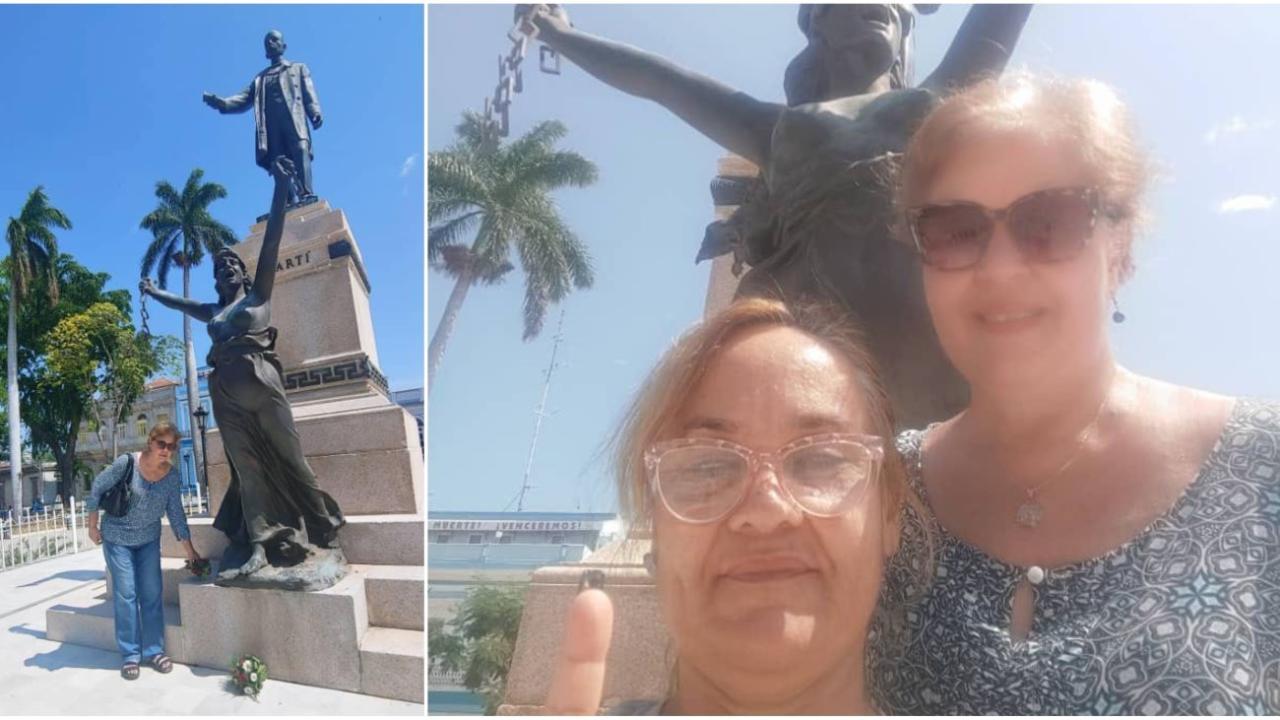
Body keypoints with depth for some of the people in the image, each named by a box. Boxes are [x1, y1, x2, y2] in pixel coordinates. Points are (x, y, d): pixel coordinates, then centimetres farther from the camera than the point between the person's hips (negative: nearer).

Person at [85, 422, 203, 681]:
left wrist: (189, 549, -1)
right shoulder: (126, 463, -22)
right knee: (126, 595, -4)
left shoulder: (172, 475, -12)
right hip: (117, 538, -3)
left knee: (152, 594, 4)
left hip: (149, 540, 3)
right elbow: (96, 489, -9)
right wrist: (92, 526, -3)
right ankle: (131, 654, 6)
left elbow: (175, 513, -3)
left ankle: (154, 650, 14)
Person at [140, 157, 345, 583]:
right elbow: (179, 302, 42)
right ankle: (258, 548, -3)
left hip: (262, 382, -5)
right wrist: (152, 292, 59)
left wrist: (281, 187, -6)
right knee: (246, 467, -1)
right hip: (226, 395, 5)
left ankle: (324, 526, 4)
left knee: (289, 457, -4)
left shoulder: (258, 293, 9)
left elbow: (272, 241, 1)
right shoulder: (212, 312, 21)